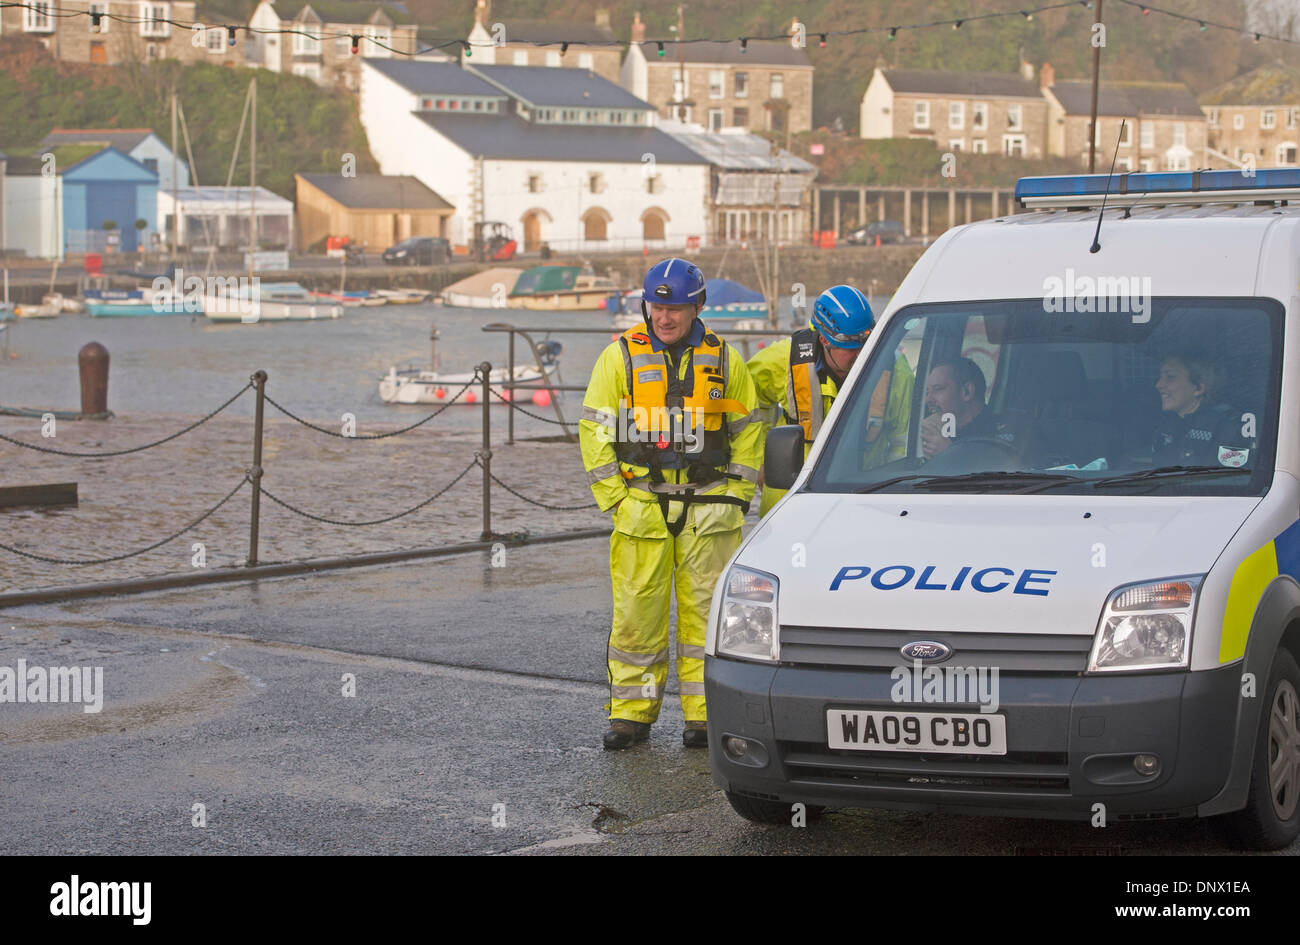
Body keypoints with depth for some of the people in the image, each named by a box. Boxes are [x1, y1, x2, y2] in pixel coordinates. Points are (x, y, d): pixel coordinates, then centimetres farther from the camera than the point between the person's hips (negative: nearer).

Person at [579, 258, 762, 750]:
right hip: (641, 510, 0)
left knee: (705, 612, 2)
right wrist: (615, 498, -3)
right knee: (637, 613, 1)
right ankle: (632, 712, 11)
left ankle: (704, 713, 9)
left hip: (710, 511, 1)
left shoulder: (723, 360, 6)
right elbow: (595, 431, 4)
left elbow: (748, 431, 12)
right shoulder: (620, 357, 3)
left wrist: (736, 496, 3)